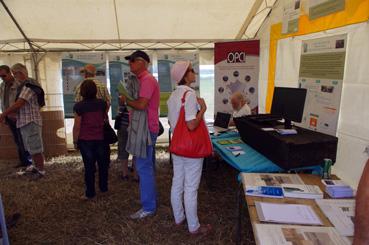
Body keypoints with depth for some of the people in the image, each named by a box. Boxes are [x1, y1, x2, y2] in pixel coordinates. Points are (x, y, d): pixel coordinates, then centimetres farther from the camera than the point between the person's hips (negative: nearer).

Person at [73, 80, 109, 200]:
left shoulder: (79, 106, -11)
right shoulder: (102, 103, -3)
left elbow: (77, 126, -10)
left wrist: (75, 141, 0)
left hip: (85, 140, -2)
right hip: (100, 139, 2)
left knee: (89, 166, 5)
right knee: (102, 164, 16)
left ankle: (90, 193, 13)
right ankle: (103, 187, 29)